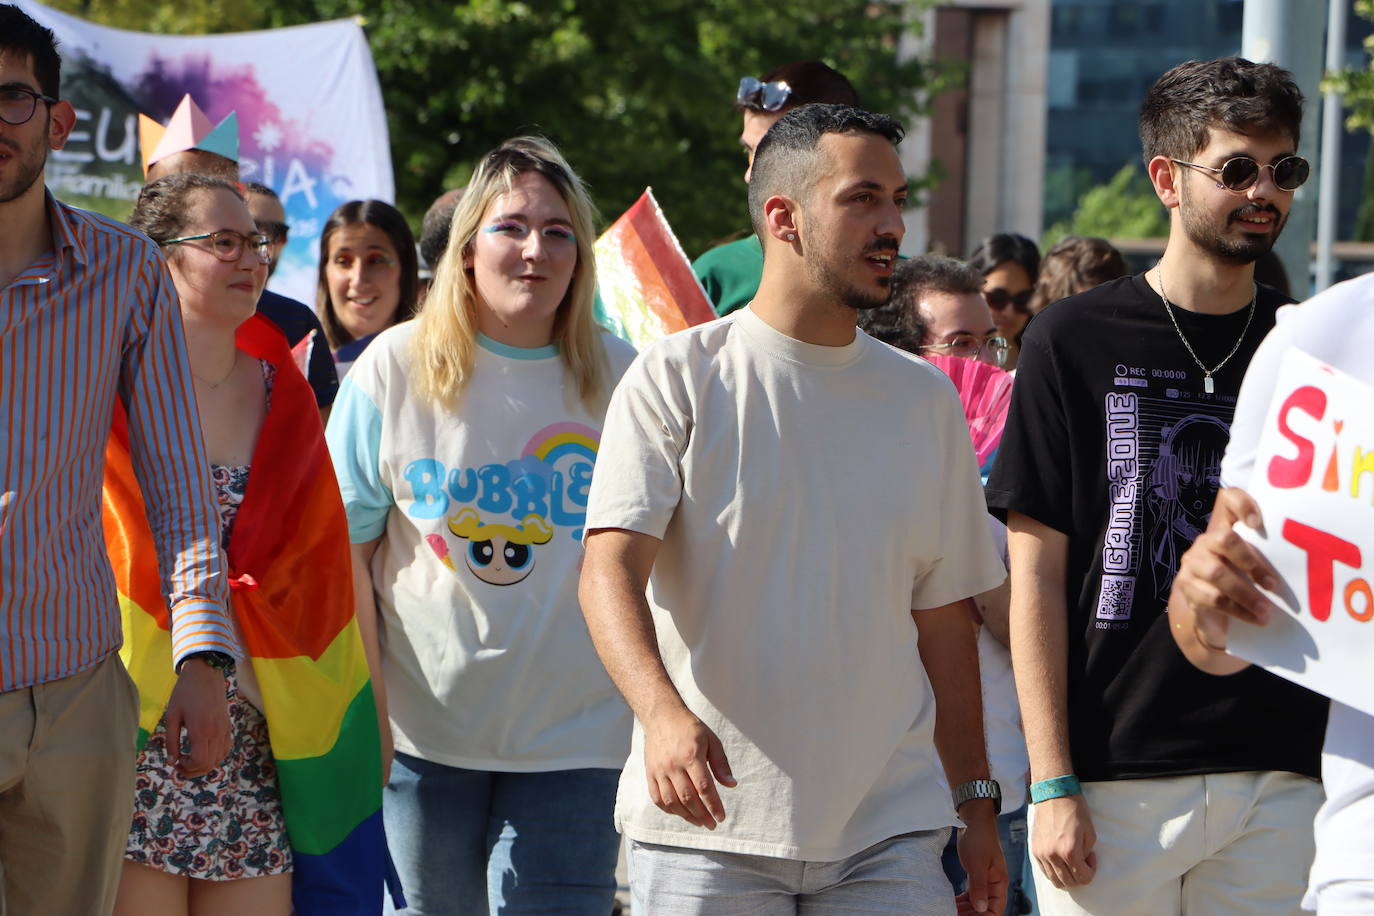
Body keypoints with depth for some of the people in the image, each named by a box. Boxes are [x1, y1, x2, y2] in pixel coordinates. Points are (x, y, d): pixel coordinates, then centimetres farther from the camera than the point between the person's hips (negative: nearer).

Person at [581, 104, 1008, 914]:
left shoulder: (926, 398, 13)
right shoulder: (678, 378, 0)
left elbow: (944, 617, 16)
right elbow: (610, 568, -11)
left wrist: (976, 801, 11)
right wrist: (663, 711, -29)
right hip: (707, 820, -3)